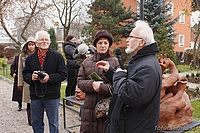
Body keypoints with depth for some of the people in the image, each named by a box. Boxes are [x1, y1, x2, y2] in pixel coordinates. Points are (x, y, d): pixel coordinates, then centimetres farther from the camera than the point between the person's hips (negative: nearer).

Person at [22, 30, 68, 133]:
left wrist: (50, 77, -19)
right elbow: (25, 74, 11)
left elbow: (63, 74, -5)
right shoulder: (30, 58, 7)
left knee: (53, 124, 9)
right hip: (35, 96, 3)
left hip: (52, 96, -3)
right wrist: (31, 77, -12)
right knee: (36, 124, 16)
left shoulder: (57, 56, -2)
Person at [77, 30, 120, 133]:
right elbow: (79, 82, 5)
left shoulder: (115, 62, -1)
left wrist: (100, 87, -16)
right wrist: (92, 84, -13)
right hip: (89, 107, 3)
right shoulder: (86, 62, 11)